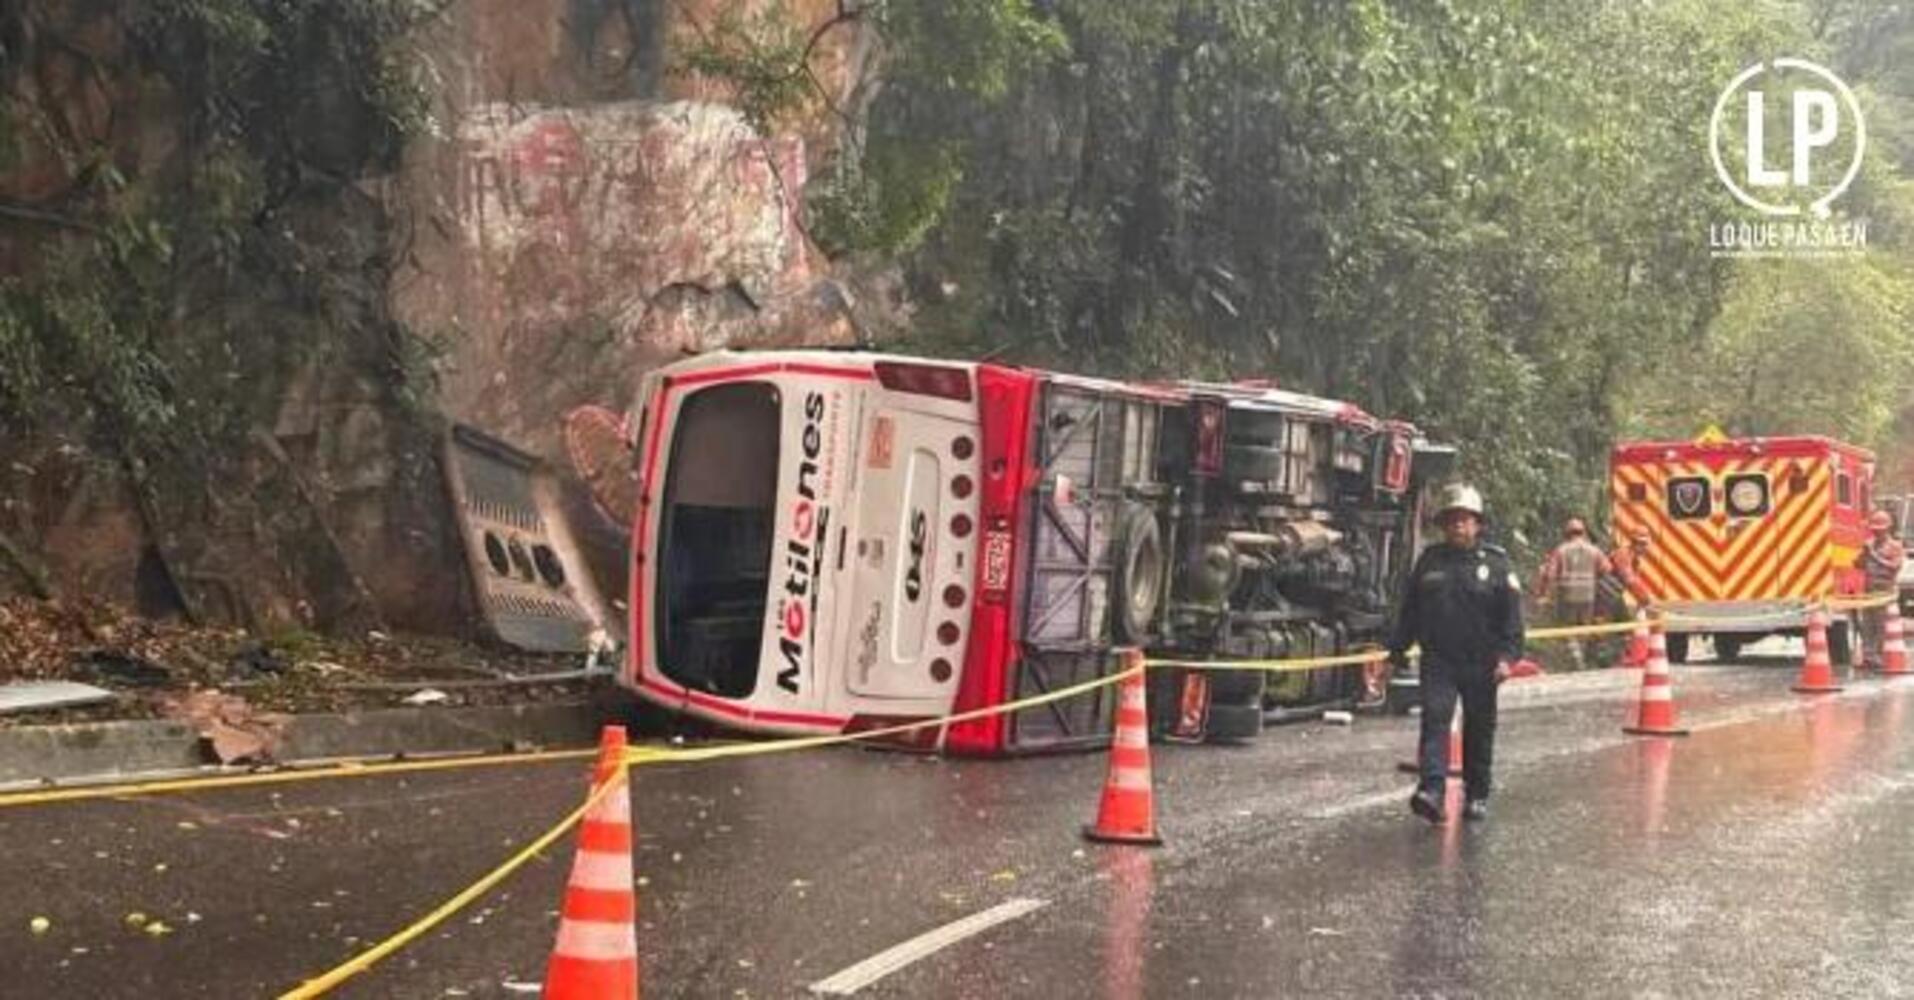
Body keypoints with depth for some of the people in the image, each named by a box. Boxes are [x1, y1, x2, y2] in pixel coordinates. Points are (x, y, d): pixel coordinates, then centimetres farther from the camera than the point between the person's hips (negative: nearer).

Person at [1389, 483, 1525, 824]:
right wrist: (1398, 648, 11)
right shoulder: (1429, 559, 8)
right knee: (1434, 720, -14)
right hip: (1438, 659, 1)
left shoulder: (1495, 562, 1)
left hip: (1481, 664, 0)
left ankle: (1477, 796, 22)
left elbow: (1511, 615, -2)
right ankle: (1431, 790, -22)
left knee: (1479, 731, 9)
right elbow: (1408, 608, 14)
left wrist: (1506, 655, -12)